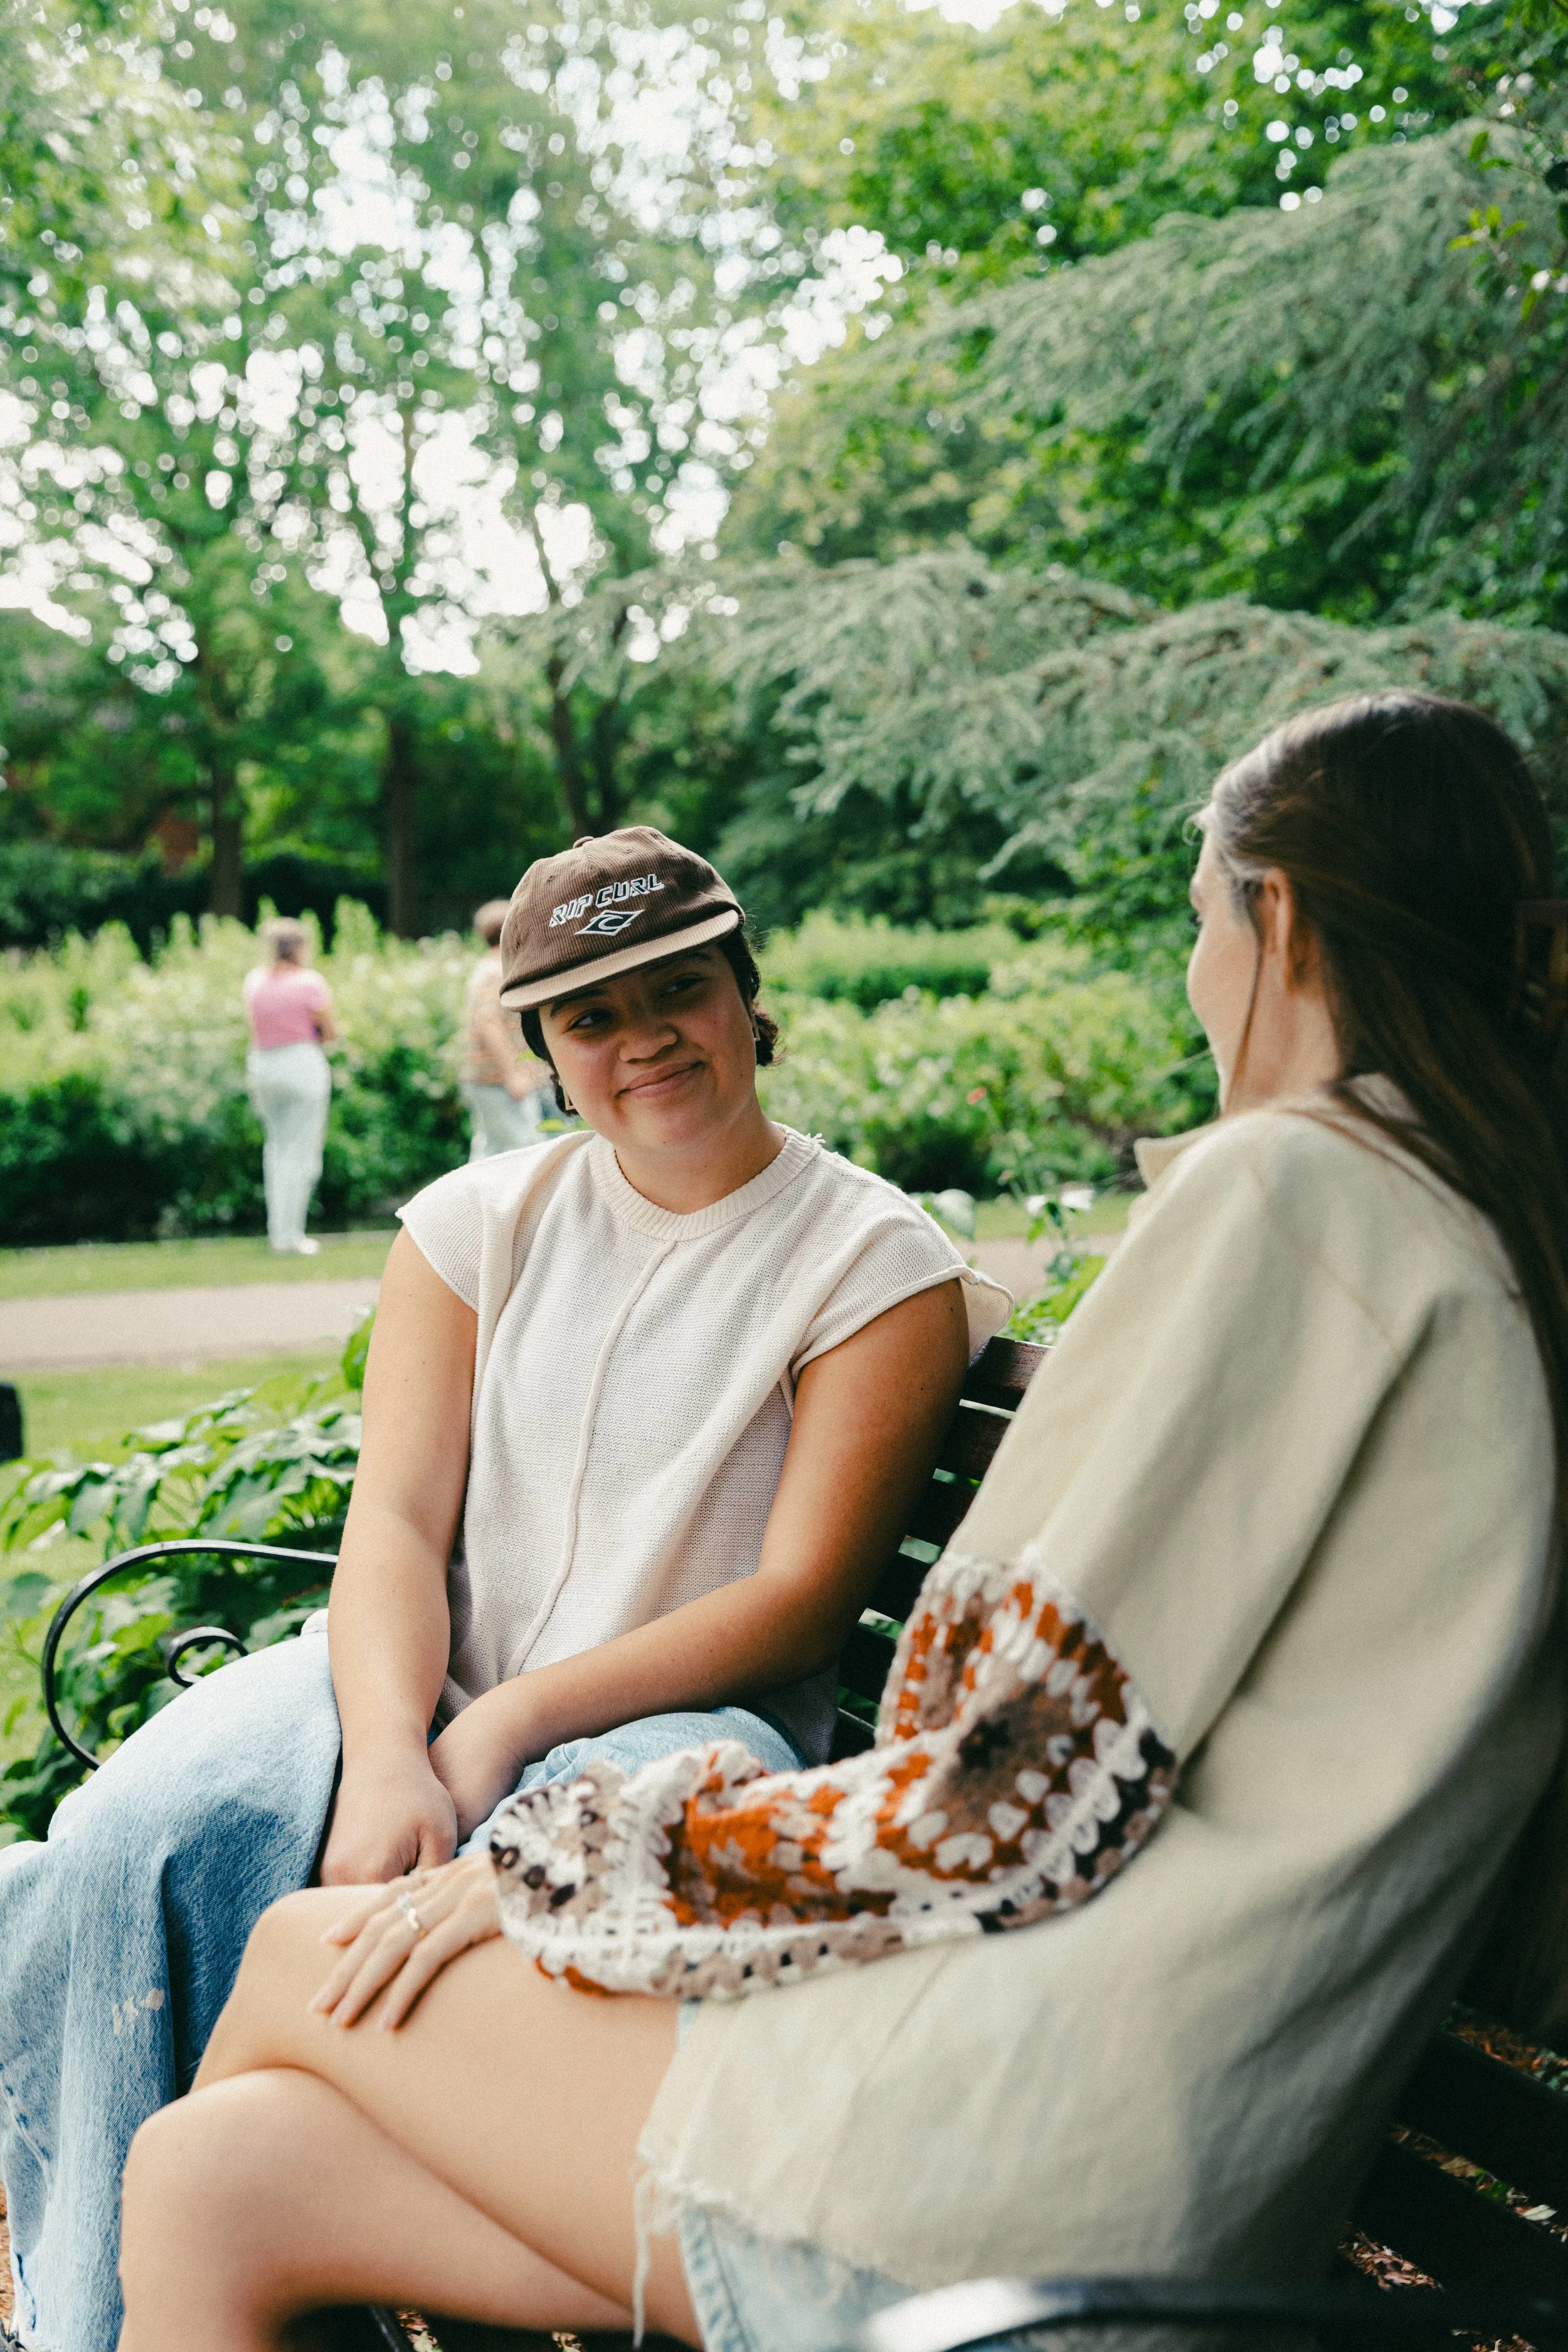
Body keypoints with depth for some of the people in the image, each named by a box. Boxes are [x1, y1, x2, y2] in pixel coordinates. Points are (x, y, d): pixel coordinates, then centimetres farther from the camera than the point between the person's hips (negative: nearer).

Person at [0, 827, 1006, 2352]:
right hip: (421, 1684, 4)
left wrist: (510, 1724, -18)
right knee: (126, 1844, -25)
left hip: (678, 1714, -3)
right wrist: (387, 1756, -21)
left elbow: (803, 1599, -8)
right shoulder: (480, 1223, 10)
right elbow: (395, 1521, 0)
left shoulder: (880, 1263, -1)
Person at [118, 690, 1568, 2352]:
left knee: (303, 1967, 9)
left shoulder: (1289, 1188, -14)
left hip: (1023, 2167, -8)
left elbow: (1026, 1795, -16)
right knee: (207, 2186, 9)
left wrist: (562, 1867, -7)